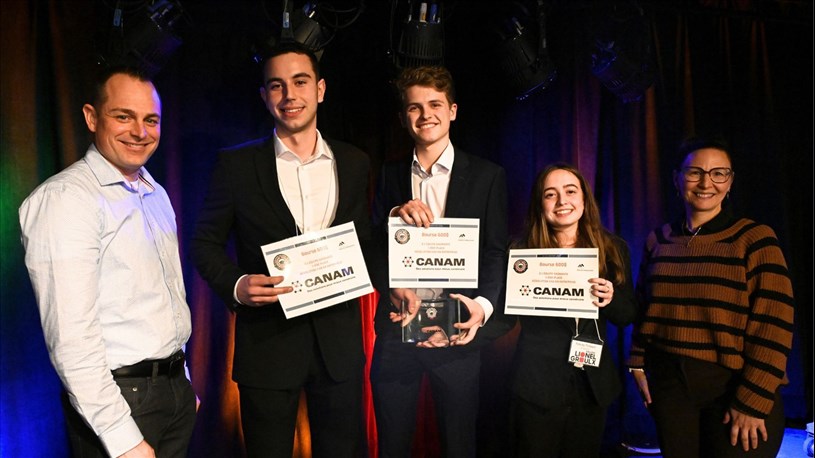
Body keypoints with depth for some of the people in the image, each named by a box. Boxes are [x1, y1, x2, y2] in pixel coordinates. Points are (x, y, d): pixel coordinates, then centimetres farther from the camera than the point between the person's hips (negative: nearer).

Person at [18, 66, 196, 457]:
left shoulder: (156, 194, 10)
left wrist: (182, 382, 17)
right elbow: (71, 335, -22)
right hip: (120, 397, -7)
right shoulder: (63, 198, -16)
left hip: (176, 391, 8)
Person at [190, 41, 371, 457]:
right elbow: (206, 243, 1)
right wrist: (236, 285, -16)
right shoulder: (236, 164, -2)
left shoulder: (353, 163, 6)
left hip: (339, 342, 2)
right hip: (267, 344, -2)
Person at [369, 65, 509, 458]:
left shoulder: (486, 176, 2)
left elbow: (496, 252, -4)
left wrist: (483, 304, -21)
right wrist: (394, 216, -16)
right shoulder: (390, 175, 10)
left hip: (457, 331, -2)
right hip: (396, 328, 2)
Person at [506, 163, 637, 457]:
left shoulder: (612, 249, 2)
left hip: (593, 383, 3)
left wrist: (611, 299, -14)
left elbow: (628, 315, 6)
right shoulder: (523, 250, -6)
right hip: (537, 384, -3)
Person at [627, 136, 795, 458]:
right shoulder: (659, 240, 5)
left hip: (733, 386, -3)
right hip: (670, 386, 4)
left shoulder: (754, 239, -7)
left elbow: (774, 323, -11)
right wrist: (638, 365, 7)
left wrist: (752, 402, -14)